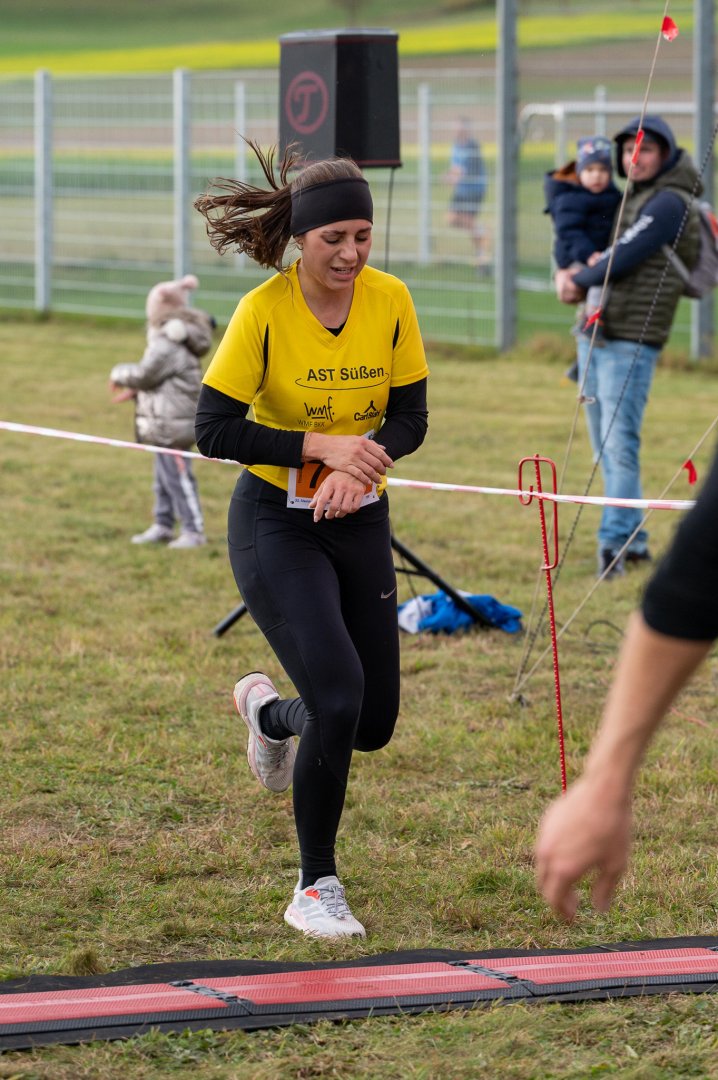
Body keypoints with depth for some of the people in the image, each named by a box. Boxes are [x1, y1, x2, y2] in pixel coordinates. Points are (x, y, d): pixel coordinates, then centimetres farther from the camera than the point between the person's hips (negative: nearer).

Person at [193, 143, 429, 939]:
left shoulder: (390, 301, -6)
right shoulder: (264, 312, -18)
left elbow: (410, 418, -1)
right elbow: (212, 431, -17)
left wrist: (360, 465, -22)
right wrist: (321, 446, -27)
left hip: (360, 522, 5)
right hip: (275, 523, -5)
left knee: (373, 723, 7)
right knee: (339, 700, -19)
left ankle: (269, 711, 43)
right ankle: (315, 889, -3)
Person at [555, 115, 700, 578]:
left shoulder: (669, 203, -9)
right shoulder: (635, 199, 19)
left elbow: (625, 256, -16)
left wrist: (580, 280, 0)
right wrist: (567, 273, 2)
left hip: (630, 342, -9)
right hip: (595, 335, 9)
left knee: (620, 445, -13)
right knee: (605, 447, 11)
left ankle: (615, 542, -15)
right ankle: (634, 539, 18)